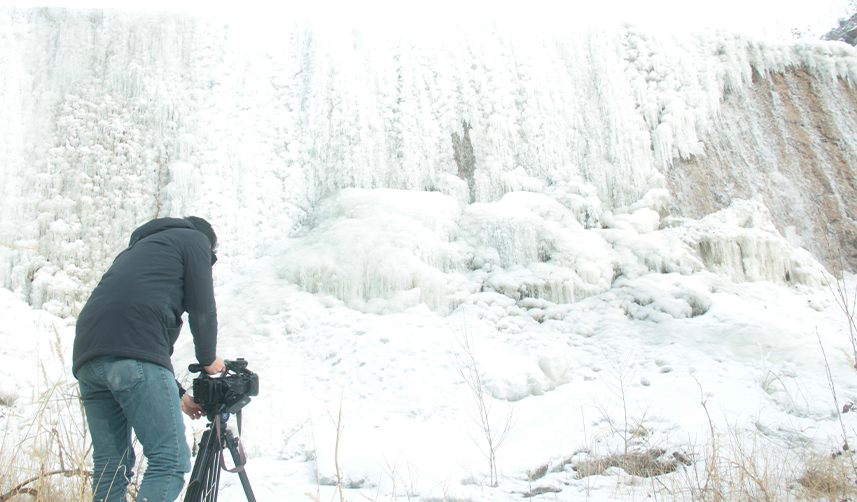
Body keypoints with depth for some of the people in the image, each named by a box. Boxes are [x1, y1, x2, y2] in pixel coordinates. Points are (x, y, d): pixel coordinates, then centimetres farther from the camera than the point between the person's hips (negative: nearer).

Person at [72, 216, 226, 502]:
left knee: (110, 469, 12)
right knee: (172, 459, -9)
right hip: (134, 354, -8)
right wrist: (209, 359, 24)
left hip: (87, 356, 8)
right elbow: (202, 311, 5)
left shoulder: (138, 248, 37)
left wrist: (178, 395, 33)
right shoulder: (195, 239, 16)